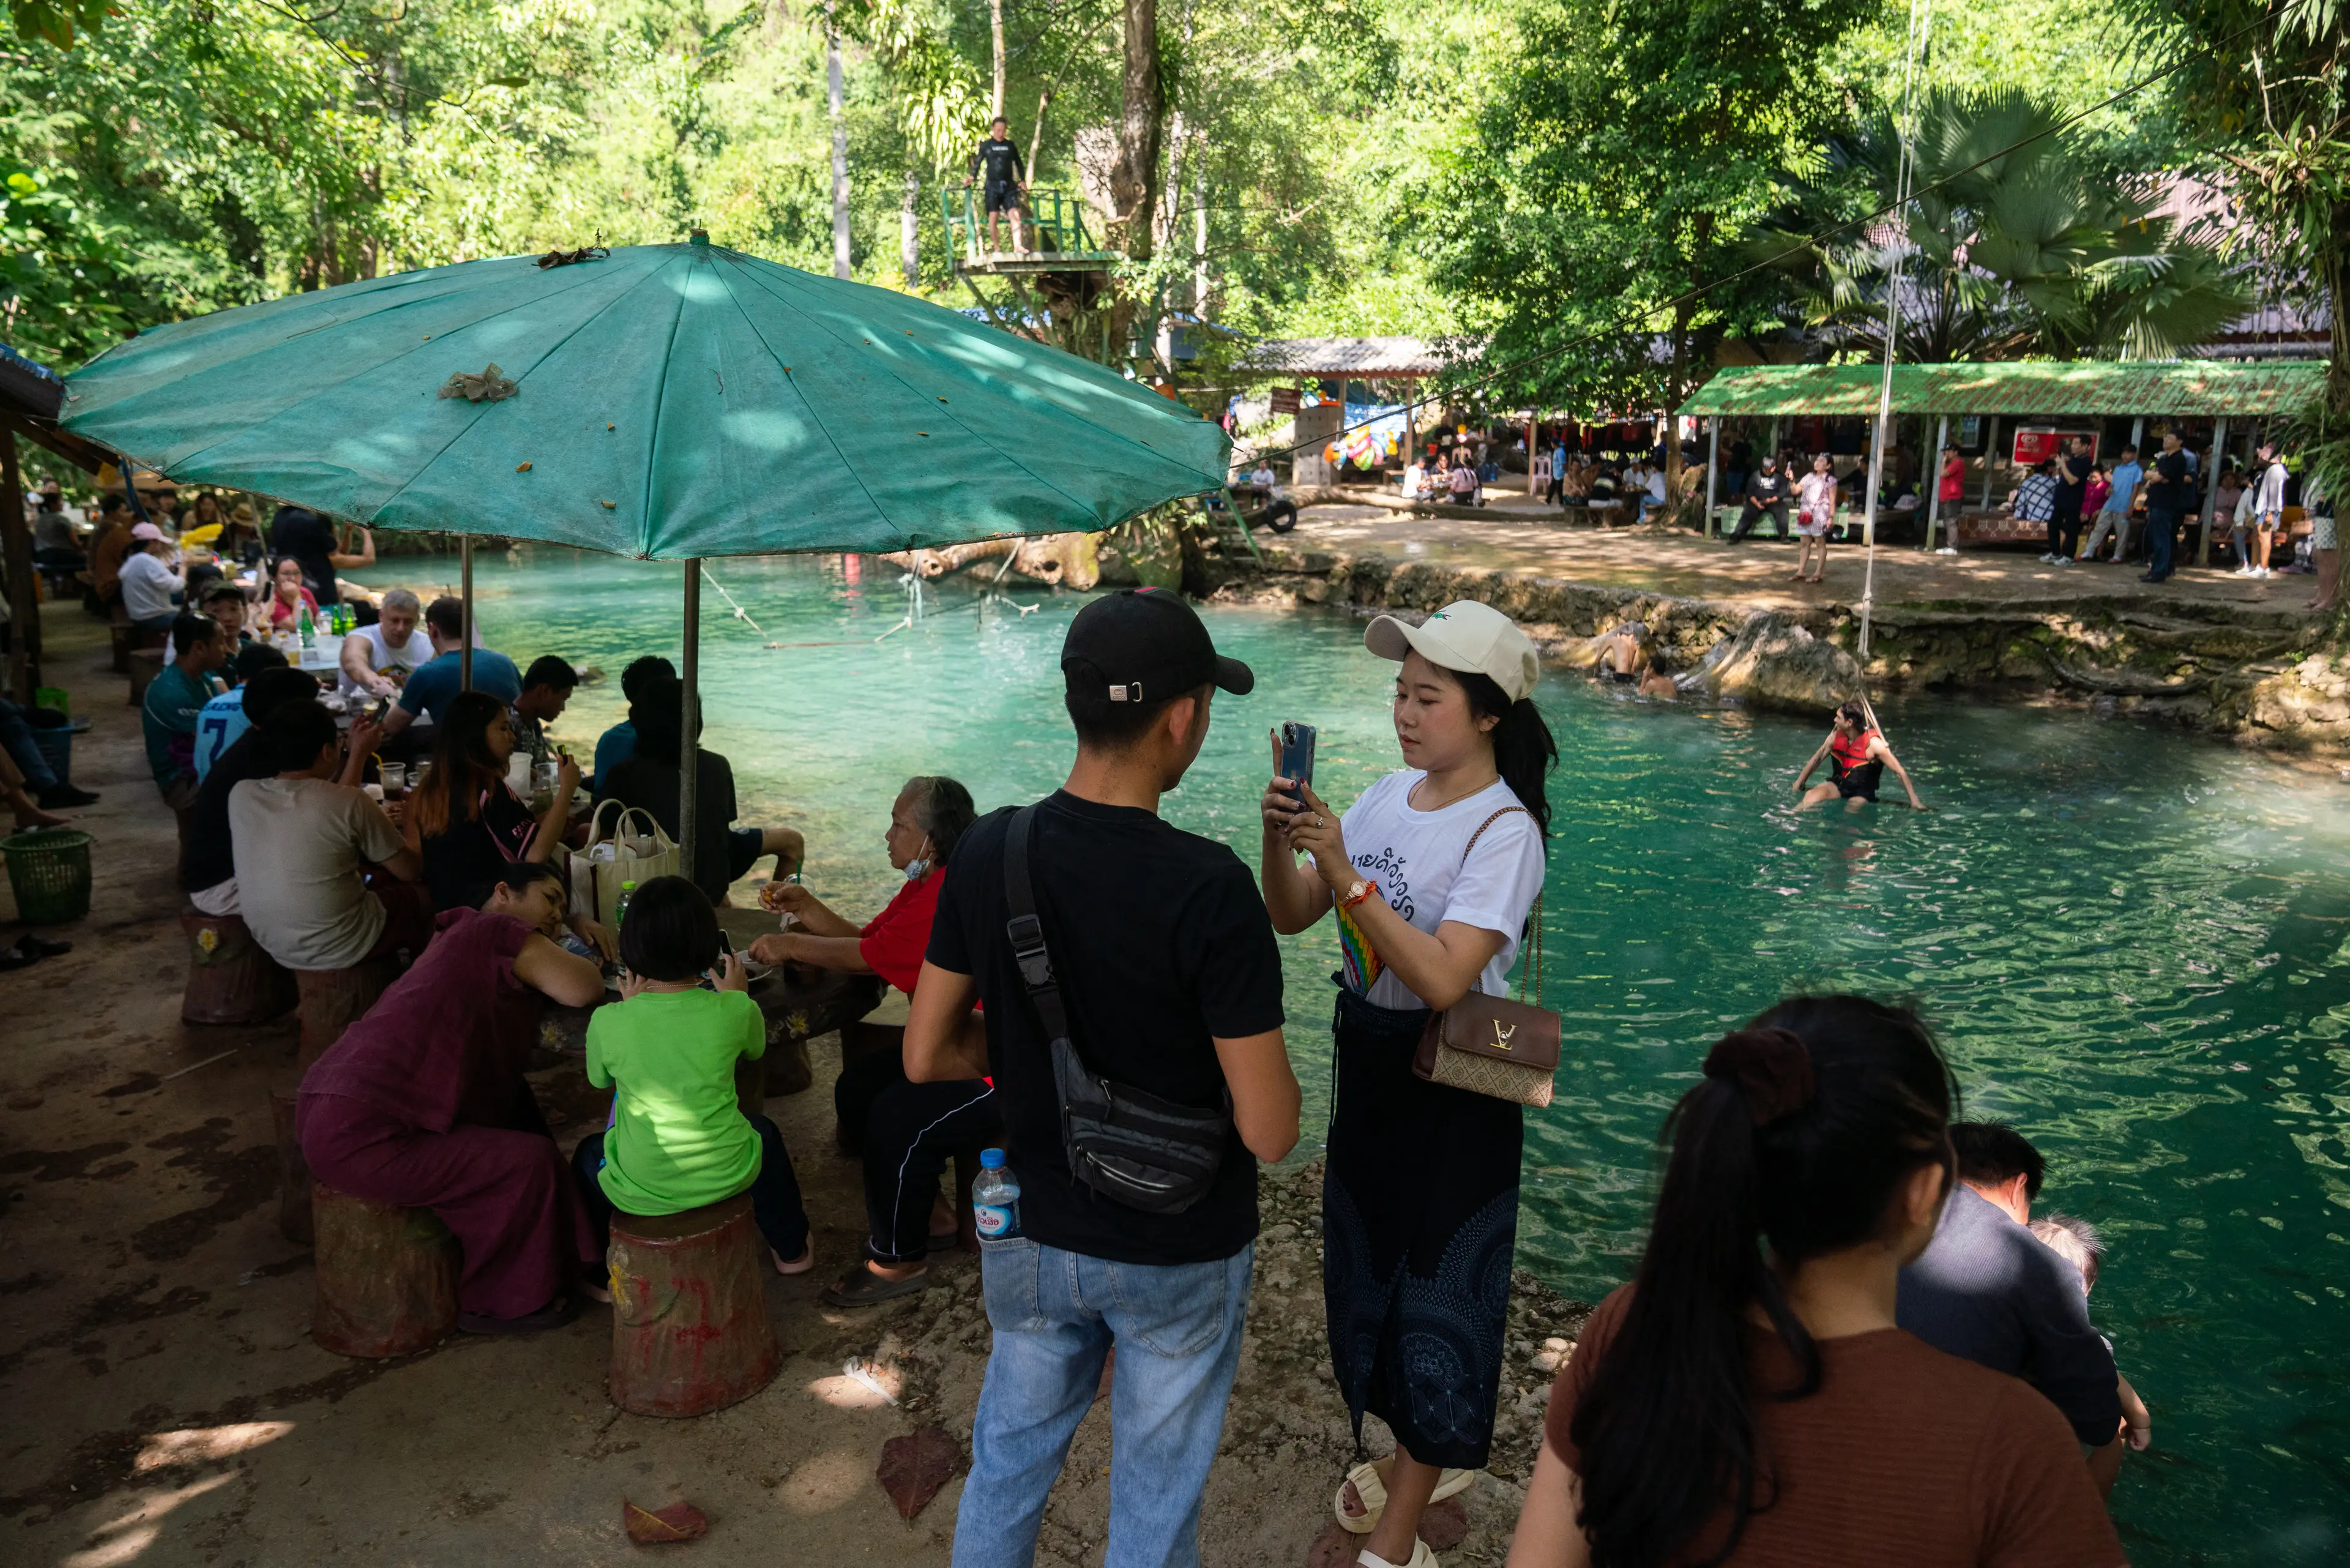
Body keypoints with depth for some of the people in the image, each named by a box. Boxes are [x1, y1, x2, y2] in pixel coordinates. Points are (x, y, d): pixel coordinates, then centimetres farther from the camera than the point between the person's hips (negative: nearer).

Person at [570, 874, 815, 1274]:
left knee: (588, 1155, 32)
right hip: (727, 1176, 1)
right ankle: (791, 1248, 46)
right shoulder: (735, 1010, -15)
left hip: (640, 1191, -1)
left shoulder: (606, 1022, -17)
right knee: (762, 1131, 35)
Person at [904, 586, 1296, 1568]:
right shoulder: (1209, 891, -27)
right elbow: (1270, 1132, -23)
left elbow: (926, 1058, -3)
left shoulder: (987, 854, -12)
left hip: (1035, 1237, 4)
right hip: (1180, 1255, -4)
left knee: (1006, 1465, 26)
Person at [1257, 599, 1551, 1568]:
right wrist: (1281, 837, -19)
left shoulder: (1502, 830, -20)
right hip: (1368, 1064, 7)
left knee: (1436, 1288, 7)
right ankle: (1426, 1457, 45)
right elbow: (1290, 917, 0)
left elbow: (1442, 979, -30)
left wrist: (1347, 875, -32)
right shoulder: (1389, 797, 0)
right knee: (1370, 1268, 21)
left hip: (1453, 1088, -7)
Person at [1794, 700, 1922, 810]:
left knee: (1851, 809, -35)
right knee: (1811, 796, -25)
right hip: (1838, 785, 3)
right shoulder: (1836, 735, -4)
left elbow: (1900, 772, -16)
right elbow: (1817, 759, 8)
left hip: (1862, 793, -3)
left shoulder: (1873, 743, -19)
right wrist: (1798, 784, 7)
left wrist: (1915, 801, -17)